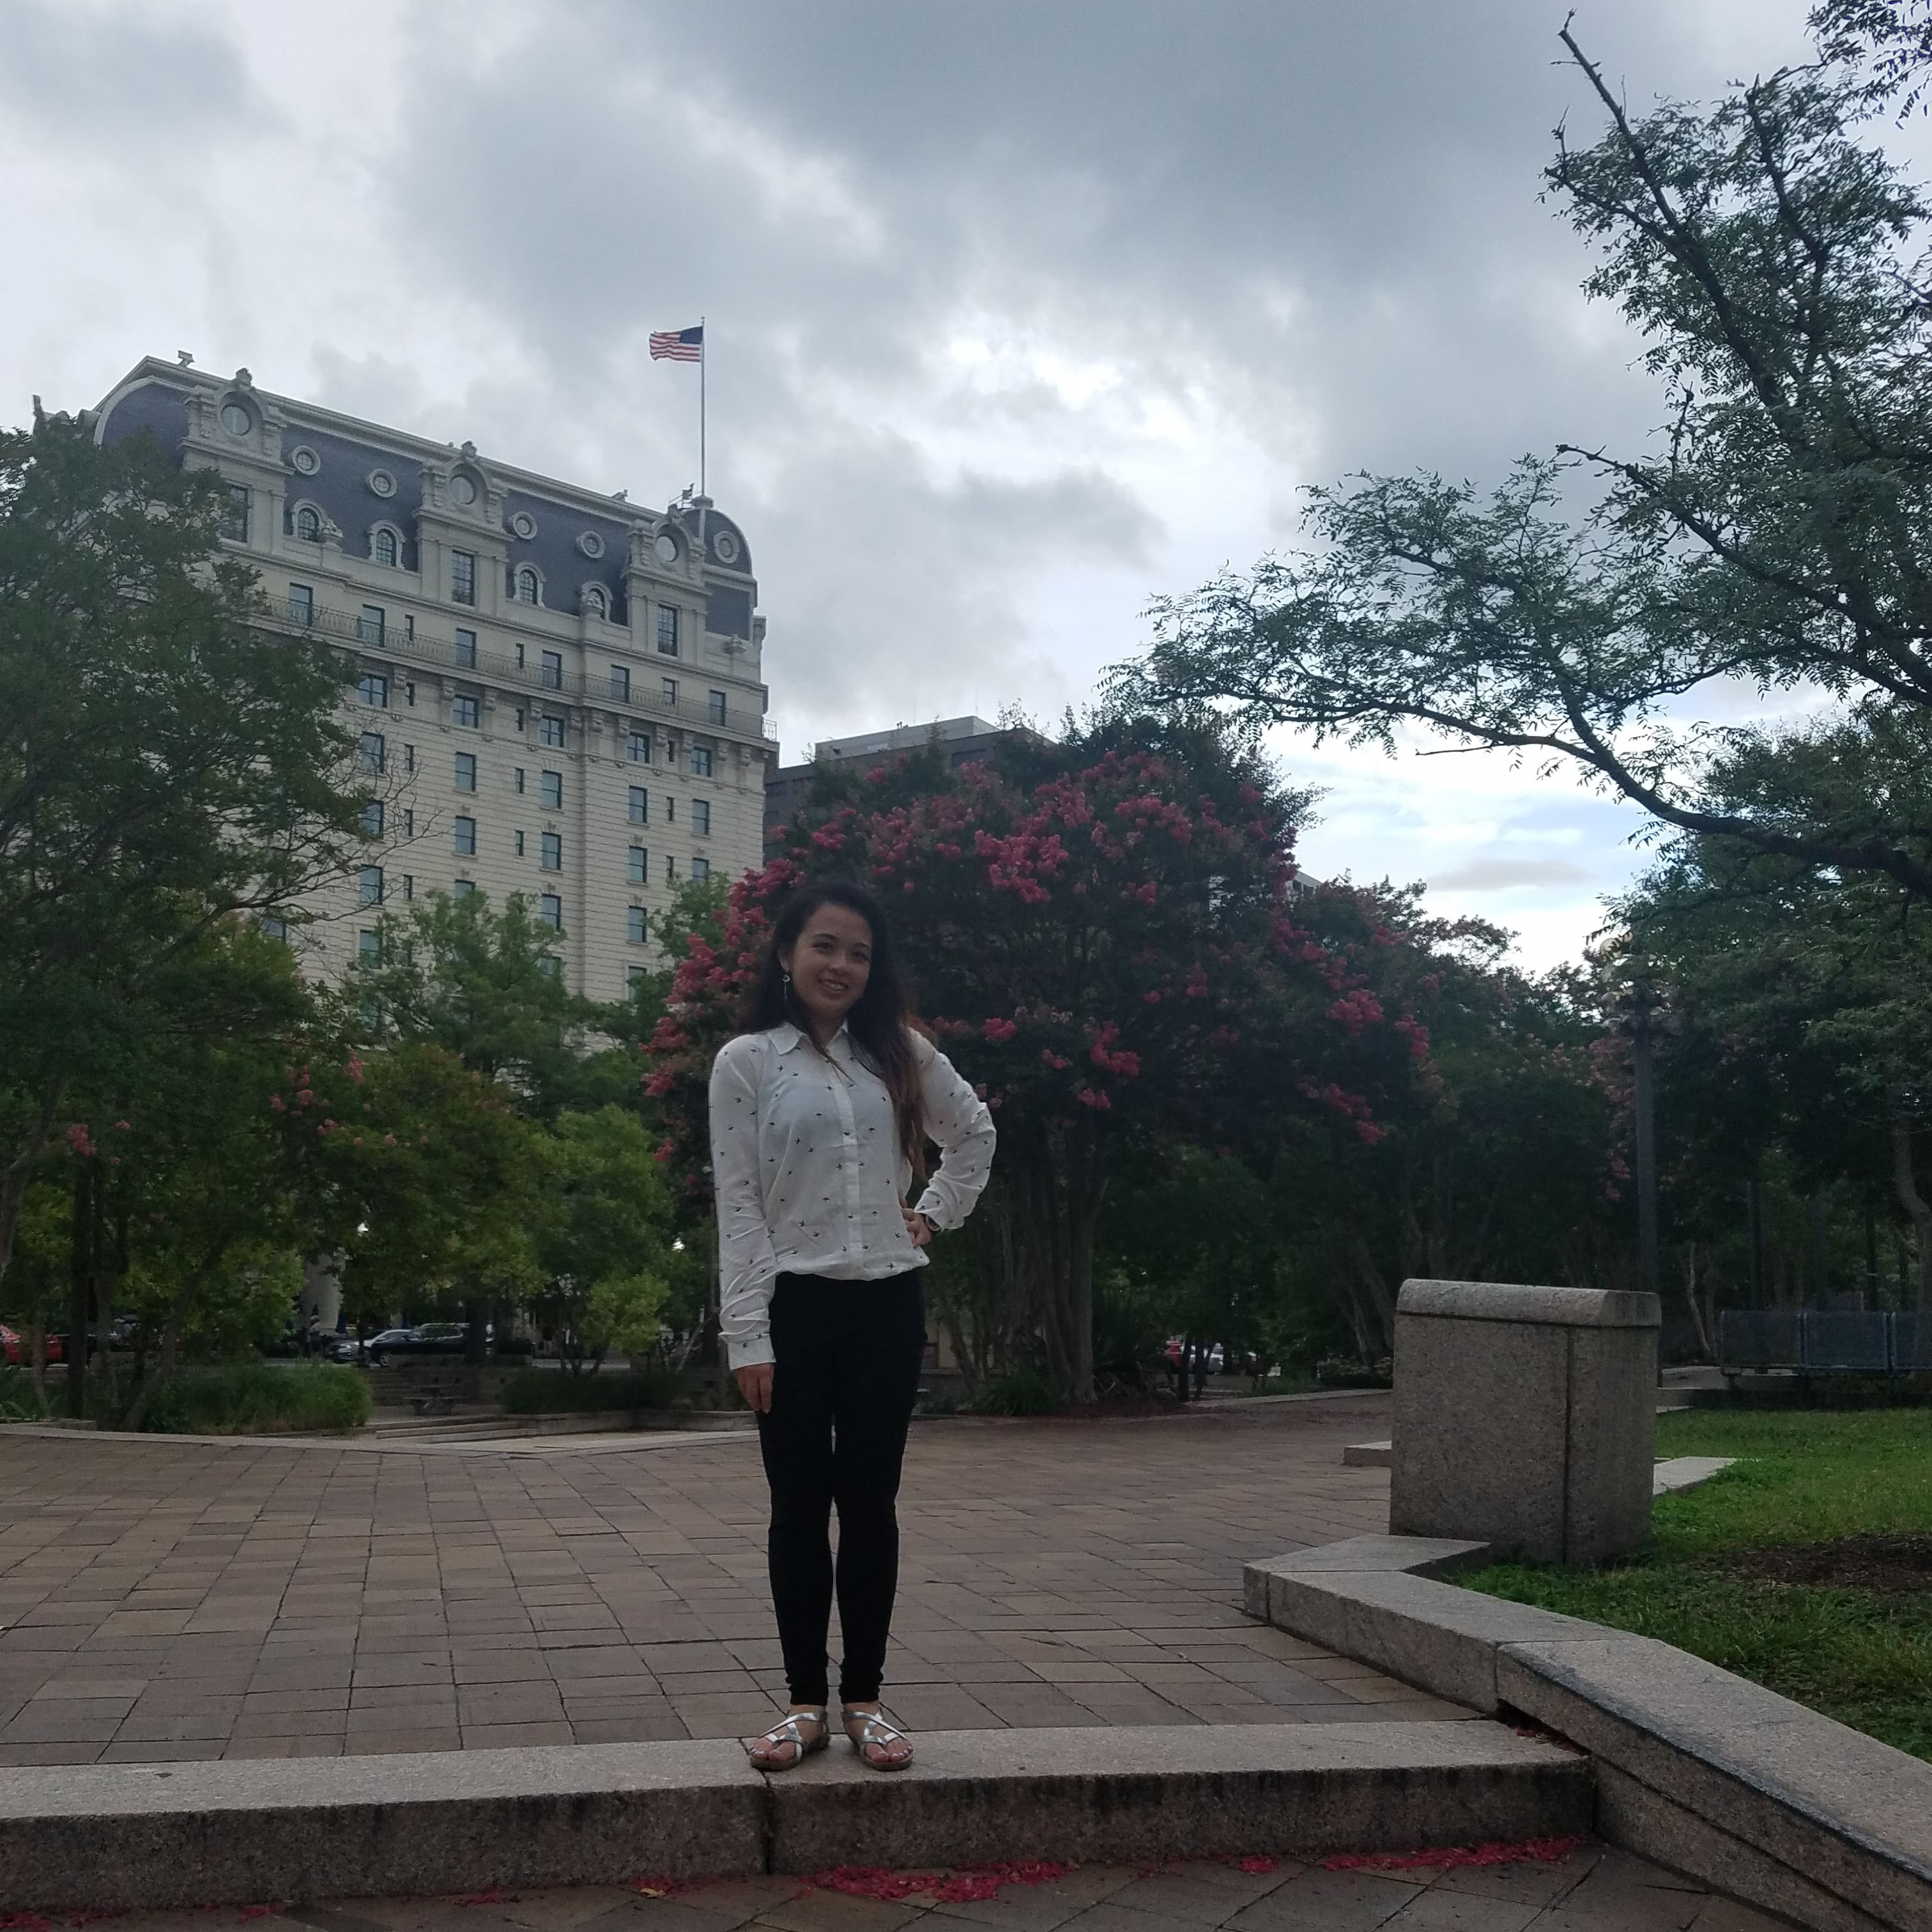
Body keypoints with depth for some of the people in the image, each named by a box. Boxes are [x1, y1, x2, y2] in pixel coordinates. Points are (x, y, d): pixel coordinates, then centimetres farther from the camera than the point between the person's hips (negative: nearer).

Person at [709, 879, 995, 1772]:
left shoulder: (901, 1054, 7)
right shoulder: (745, 1062, -1)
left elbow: (973, 1133, 24)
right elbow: (738, 1205, -5)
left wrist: (934, 1213, 11)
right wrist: (749, 1334, -10)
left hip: (887, 1305, 2)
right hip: (794, 1305, -2)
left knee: (869, 1500, 6)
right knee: (800, 1505, 5)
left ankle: (863, 1697, 16)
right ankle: (806, 1700, 15)